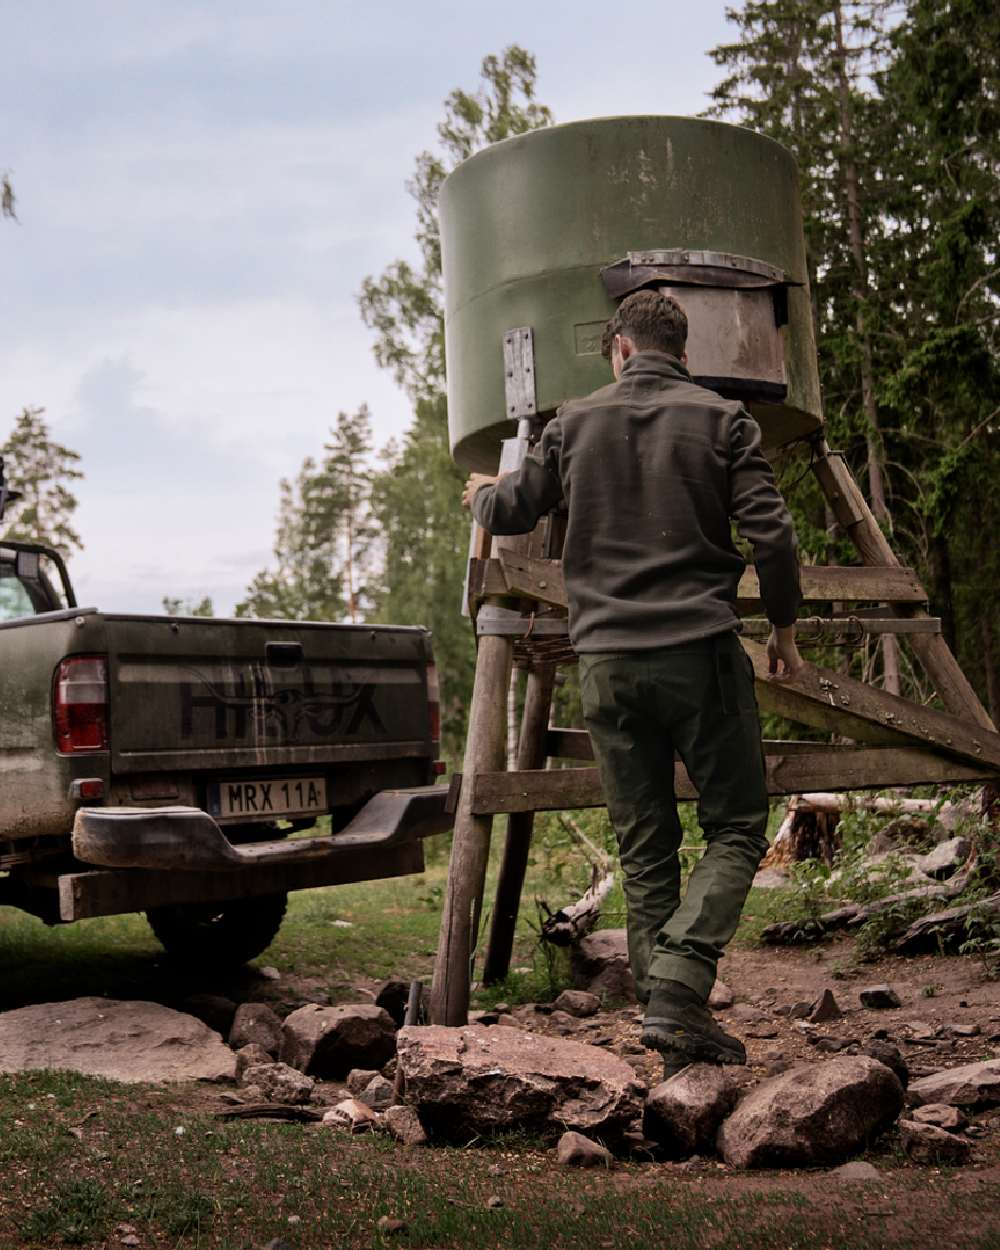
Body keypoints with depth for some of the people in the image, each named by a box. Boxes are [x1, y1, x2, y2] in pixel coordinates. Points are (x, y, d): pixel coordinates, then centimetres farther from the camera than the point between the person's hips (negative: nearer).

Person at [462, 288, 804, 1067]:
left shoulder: (576, 423, 8)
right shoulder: (722, 420, 1)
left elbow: (510, 514, 18)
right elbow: (770, 534, -5)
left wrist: (481, 492, 41)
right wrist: (784, 630, 9)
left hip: (607, 659, 3)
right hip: (700, 651, -3)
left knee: (645, 848, 10)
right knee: (736, 829, 5)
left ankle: (670, 1019, 9)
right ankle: (678, 989, -12)